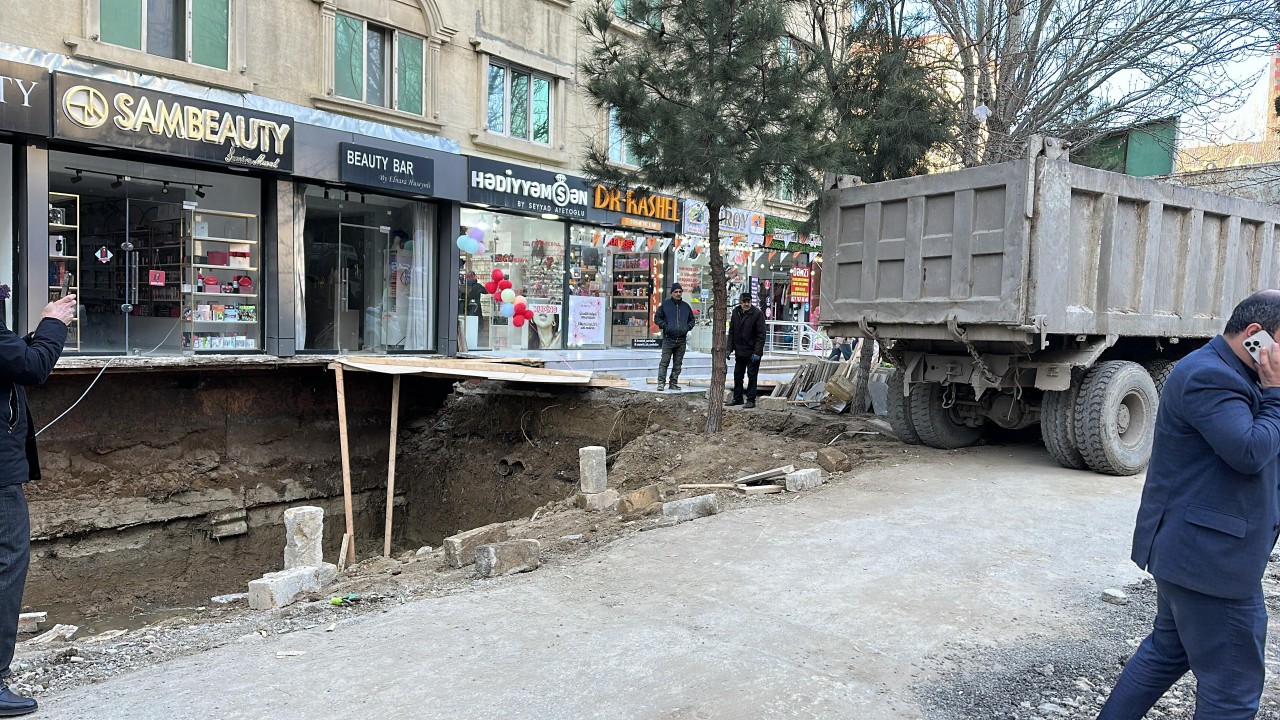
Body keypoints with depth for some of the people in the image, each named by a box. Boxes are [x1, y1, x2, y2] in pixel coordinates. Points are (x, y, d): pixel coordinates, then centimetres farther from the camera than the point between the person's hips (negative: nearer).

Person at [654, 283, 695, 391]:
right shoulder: (665, 304, 3)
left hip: (682, 340, 4)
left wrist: (688, 327, 5)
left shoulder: (686, 306, 14)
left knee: (678, 364, 7)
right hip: (668, 339, -4)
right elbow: (657, 317, 6)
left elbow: (691, 320, 24)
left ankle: (674, 383, 14)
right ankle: (661, 382, -7)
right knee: (664, 362, -8)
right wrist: (664, 326, -8)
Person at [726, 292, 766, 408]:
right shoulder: (736, 312, 5)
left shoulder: (757, 313, -13)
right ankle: (737, 398, 25)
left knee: (752, 376, 0)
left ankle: (751, 400, 7)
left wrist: (757, 352, -19)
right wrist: (729, 349, 6)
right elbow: (731, 332, 11)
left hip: (752, 352, -6)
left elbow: (761, 335, -15)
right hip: (739, 351, 6)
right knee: (737, 375, 14)